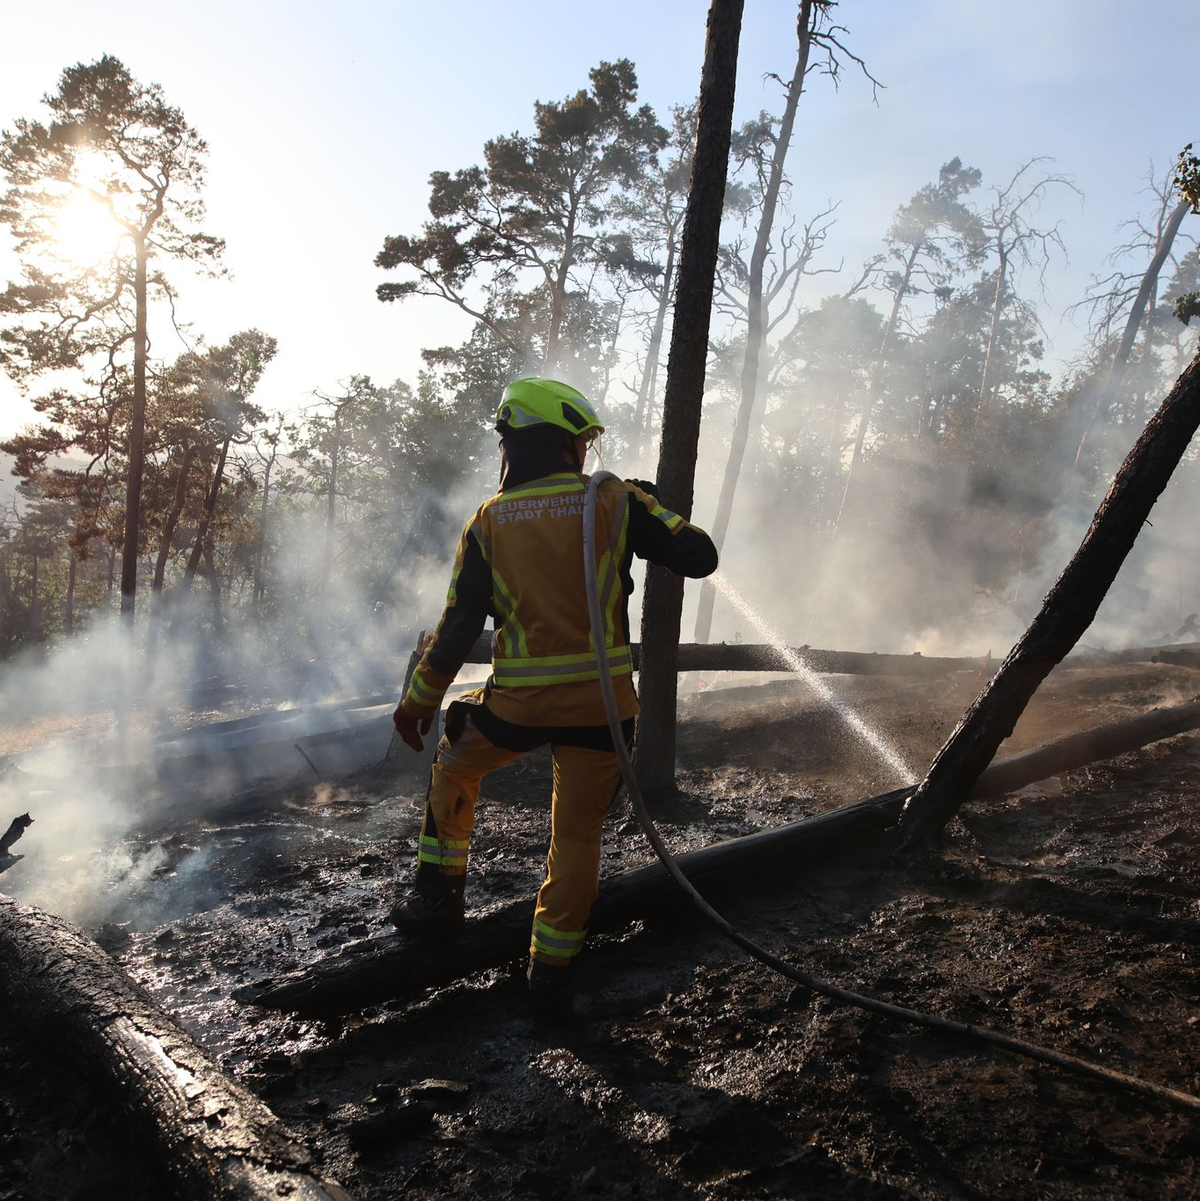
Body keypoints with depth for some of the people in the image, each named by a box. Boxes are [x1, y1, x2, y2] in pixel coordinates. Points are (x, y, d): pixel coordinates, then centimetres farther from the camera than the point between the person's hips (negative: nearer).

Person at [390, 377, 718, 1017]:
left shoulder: (489, 520, 1)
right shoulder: (614, 501, -4)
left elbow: (459, 625, 0)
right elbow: (699, 557, -2)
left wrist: (419, 699, 12)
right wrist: (651, 509, 16)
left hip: (518, 701, 1)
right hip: (600, 702, 0)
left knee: (454, 768, 30)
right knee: (576, 836, 14)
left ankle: (438, 897, 31)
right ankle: (550, 972, 21)